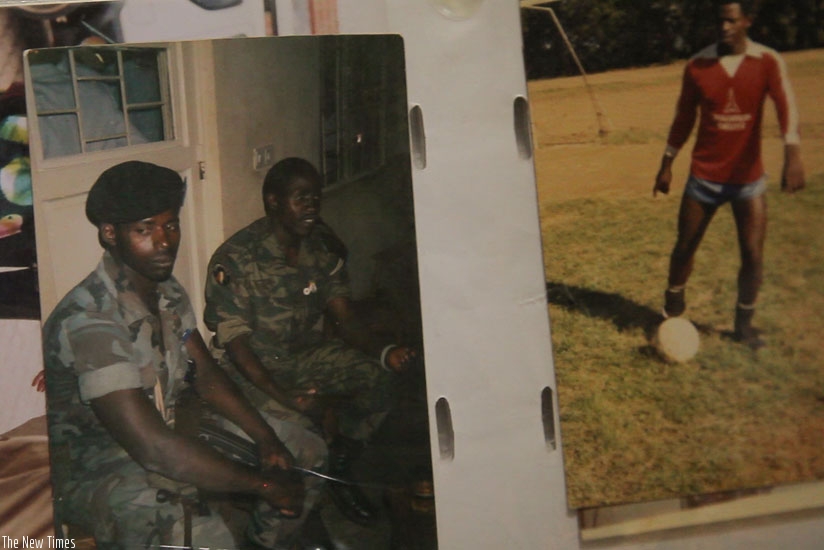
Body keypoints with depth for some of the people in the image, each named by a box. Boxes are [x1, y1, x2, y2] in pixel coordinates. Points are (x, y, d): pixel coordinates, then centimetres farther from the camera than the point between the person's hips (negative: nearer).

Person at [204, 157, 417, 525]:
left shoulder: (323, 247, 0)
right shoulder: (235, 260, -19)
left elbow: (343, 317, 1)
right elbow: (236, 343, -20)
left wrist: (382, 352, -19)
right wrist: (284, 396, -34)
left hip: (306, 352, 6)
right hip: (251, 367, -6)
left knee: (378, 377, -18)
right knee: (301, 423, -31)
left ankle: (338, 472, 5)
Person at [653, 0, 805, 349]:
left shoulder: (768, 63, -8)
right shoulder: (697, 66, -3)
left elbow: (785, 105, -24)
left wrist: (793, 153, -42)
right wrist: (667, 165, 10)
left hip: (748, 177, -1)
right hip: (704, 176, 1)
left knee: (753, 254, -1)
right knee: (685, 247, 8)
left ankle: (744, 324, 20)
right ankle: (672, 312, 32)